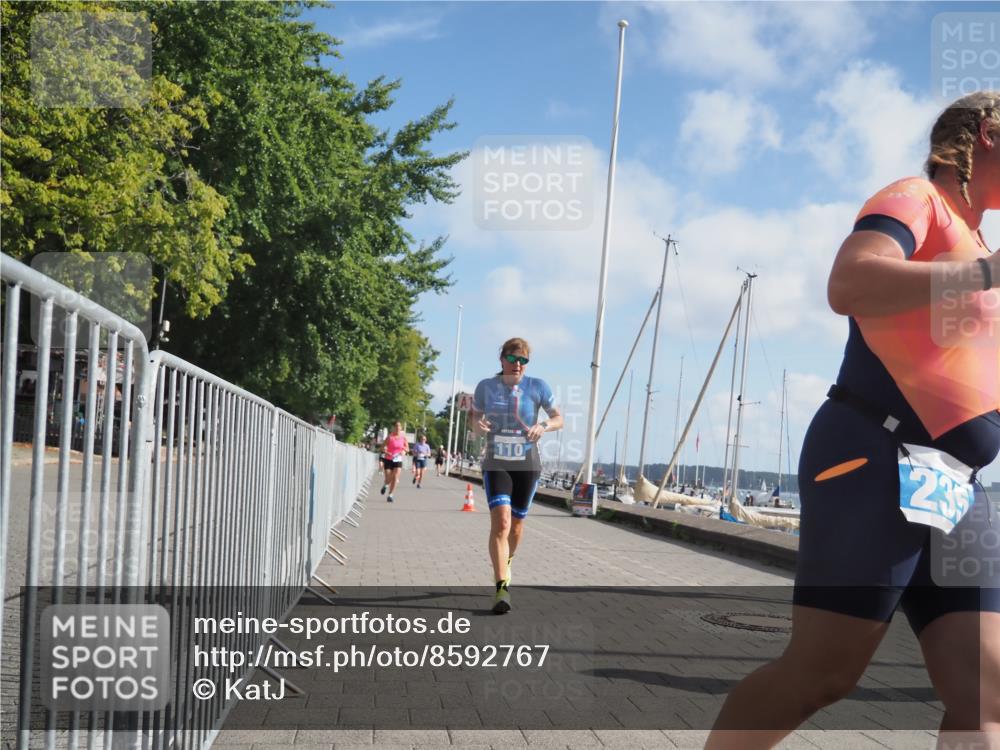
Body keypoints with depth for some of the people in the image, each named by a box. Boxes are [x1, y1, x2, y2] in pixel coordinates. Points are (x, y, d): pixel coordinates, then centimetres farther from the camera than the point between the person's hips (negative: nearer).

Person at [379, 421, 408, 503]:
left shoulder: (403, 437, 2)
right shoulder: (390, 436, -6)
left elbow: (407, 449, 10)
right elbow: (383, 447, -3)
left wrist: (404, 450, -12)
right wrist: (386, 452, -22)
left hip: (398, 460, 2)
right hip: (388, 460, -2)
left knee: (395, 477, -14)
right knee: (388, 479, -1)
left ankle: (390, 495, -6)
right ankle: (385, 485, 36)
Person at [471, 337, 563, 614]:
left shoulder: (537, 386, -4)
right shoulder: (486, 386, -2)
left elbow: (559, 419, 3)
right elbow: (475, 418, 10)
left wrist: (542, 426, -19)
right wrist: (479, 425, -15)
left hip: (527, 465, 1)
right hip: (496, 464, -1)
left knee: (516, 523, 14)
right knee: (500, 521, -19)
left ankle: (506, 564, 45)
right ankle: (502, 588, -22)